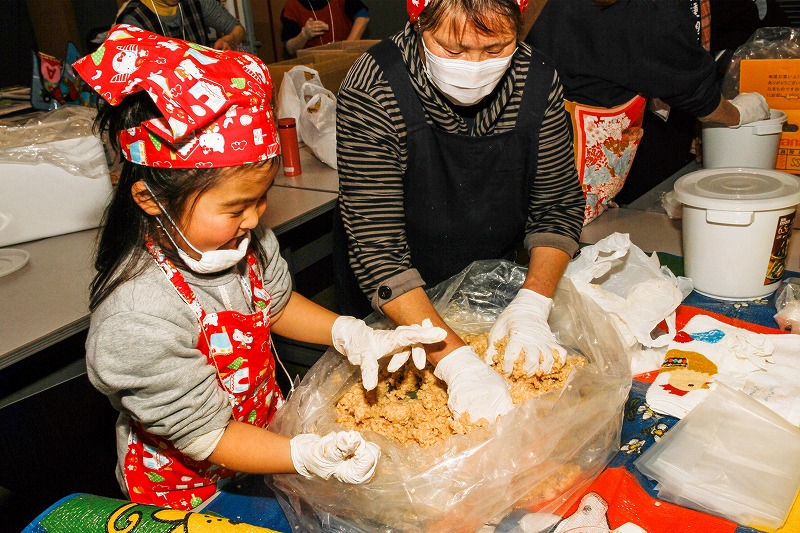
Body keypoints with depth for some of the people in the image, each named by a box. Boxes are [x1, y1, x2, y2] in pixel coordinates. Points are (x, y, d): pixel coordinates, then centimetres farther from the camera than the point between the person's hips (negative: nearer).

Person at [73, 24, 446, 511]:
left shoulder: (239, 238, -16)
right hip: (186, 490, -5)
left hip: (265, 424, 6)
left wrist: (352, 335, -11)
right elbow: (203, 435, -26)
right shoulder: (136, 322, -35)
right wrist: (310, 457, -38)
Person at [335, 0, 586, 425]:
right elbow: (376, 247, -32)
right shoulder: (373, 92, -28)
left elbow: (558, 204, -7)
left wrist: (533, 303, -23)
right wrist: (455, 359, -38)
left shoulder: (536, 83, -15)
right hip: (392, 312, -3)